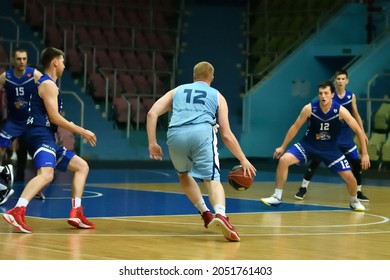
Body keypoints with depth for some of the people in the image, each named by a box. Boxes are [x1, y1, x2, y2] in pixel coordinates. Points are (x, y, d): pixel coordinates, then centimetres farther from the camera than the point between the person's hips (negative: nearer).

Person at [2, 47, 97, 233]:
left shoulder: (45, 83, 25)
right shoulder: (48, 84, -5)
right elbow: (54, 117, -13)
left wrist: (78, 130, 29)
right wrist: (81, 131, -8)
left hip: (46, 139, 11)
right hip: (41, 137, -11)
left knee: (82, 166, 17)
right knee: (46, 174, -34)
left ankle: (76, 214, 6)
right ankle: (17, 212, -50)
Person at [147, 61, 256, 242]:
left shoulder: (177, 91, 31)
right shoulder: (217, 96, 26)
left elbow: (152, 113, 16)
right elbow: (226, 134, 19)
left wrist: (152, 143, 15)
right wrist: (243, 159, 25)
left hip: (176, 135, 2)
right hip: (202, 133, -2)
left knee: (184, 175, 28)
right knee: (212, 179, -7)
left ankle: (206, 214, 21)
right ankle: (220, 215, -35)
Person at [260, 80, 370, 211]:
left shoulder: (340, 110, -22)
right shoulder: (309, 108, -20)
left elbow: (358, 131, -13)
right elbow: (295, 127, -5)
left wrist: (364, 154, -15)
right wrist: (282, 147, 0)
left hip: (330, 148, 0)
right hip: (309, 144, 0)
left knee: (349, 177, -8)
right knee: (283, 160, -20)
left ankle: (354, 201, 25)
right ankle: (277, 197, -7)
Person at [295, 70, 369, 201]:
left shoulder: (351, 96, 1)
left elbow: (356, 115, 11)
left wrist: (362, 133, 9)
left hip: (346, 136, 3)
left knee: (357, 162, 1)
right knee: (315, 161, -9)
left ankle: (358, 192, 15)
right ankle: (303, 188, 2)